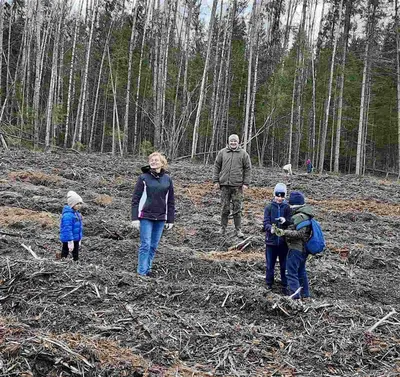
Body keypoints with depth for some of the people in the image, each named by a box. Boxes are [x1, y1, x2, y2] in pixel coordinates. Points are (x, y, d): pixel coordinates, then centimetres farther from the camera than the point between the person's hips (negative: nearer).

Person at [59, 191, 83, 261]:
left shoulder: (77, 213, 7)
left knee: (76, 256, 17)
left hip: (76, 239, 9)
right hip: (68, 239, -9)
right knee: (64, 255, 5)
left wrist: (80, 239, 19)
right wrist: (70, 241, -25)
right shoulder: (68, 215, -23)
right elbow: (67, 229, -25)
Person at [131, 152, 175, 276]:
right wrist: (135, 218, -10)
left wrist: (170, 220, 7)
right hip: (146, 217, -3)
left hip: (160, 218, 3)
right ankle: (142, 272, 2)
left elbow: (170, 201, 10)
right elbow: (135, 199, -4)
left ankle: (148, 269, 20)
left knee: (154, 246, 8)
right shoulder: (143, 177, -3)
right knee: (145, 245, -4)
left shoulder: (167, 179, 6)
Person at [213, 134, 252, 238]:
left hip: (237, 186, -1)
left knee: (237, 209, 2)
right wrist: (216, 181, 4)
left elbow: (248, 169, 5)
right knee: (224, 208, 6)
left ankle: (238, 229, 11)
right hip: (224, 185, 1)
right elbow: (216, 167, 11)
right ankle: (223, 228, 18)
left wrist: (246, 183, -2)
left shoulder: (243, 154, 5)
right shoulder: (222, 153, 8)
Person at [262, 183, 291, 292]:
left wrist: (285, 221, -27)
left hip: (284, 241, 0)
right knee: (270, 264, 10)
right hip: (271, 240, 0)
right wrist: (270, 228, -29)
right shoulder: (269, 207, -2)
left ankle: (285, 285, 22)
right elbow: (266, 222, -7)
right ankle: (269, 283, 26)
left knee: (284, 264, 9)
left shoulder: (287, 207, -1)